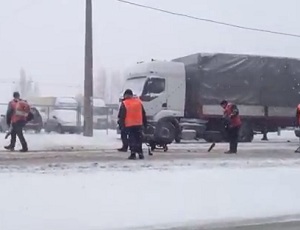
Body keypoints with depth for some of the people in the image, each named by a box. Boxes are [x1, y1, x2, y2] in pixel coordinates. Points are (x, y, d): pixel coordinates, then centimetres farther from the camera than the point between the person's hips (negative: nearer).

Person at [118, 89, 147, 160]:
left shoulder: (124, 103, -4)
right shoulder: (139, 101, 7)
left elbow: (121, 115, -4)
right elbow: (143, 114, 12)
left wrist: (121, 124, 3)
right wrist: (145, 123, 18)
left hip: (129, 125, -3)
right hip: (139, 124, 3)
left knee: (132, 139, 0)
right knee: (139, 139, 11)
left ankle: (133, 154, -9)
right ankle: (140, 153, 12)